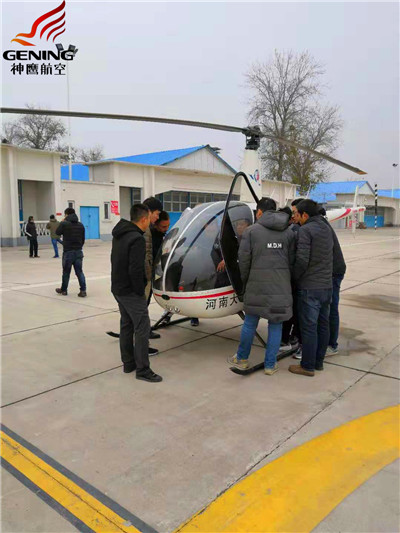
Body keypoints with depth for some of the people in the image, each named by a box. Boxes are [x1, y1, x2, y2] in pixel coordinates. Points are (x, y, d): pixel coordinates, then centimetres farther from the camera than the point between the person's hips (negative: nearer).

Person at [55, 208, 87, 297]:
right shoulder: (80, 225, 5)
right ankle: (83, 290, -1)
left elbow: (57, 232, 7)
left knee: (66, 272, 10)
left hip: (68, 251, -3)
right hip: (79, 251, 3)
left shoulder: (64, 224, -9)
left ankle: (63, 290, 25)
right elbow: (83, 239, 9)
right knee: (79, 271, 6)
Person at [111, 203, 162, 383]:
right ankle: (142, 370, 2)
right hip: (130, 292, -10)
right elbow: (136, 270, -27)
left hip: (118, 288, 10)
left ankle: (128, 363, 27)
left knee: (127, 325, 17)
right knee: (142, 328, -3)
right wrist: (141, 291, -13)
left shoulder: (119, 235, 8)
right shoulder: (137, 239, -21)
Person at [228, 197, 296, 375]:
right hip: (281, 286, 2)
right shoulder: (289, 233, 7)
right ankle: (270, 365, 17)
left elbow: (244, 259, -3)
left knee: (250, 322, 11)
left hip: (256, 284, -2)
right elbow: (292, 261, 3)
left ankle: (242, 359, 26)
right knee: (276, 324, 10)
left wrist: (245, 281, 11)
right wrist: (285, 280, 14)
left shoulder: (251, 230, -2)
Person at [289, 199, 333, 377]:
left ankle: (308, 366, 8)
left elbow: (302, 260, -19)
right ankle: (318, 362, 25)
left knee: (309, 327, -1)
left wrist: (294, 277, -4)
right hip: (327, 286, 8)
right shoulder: (327, 229, 13)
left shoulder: (305, 230, -13)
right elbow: (329, 256, 12)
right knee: (323, 325, 14)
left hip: (309, 288, -8)